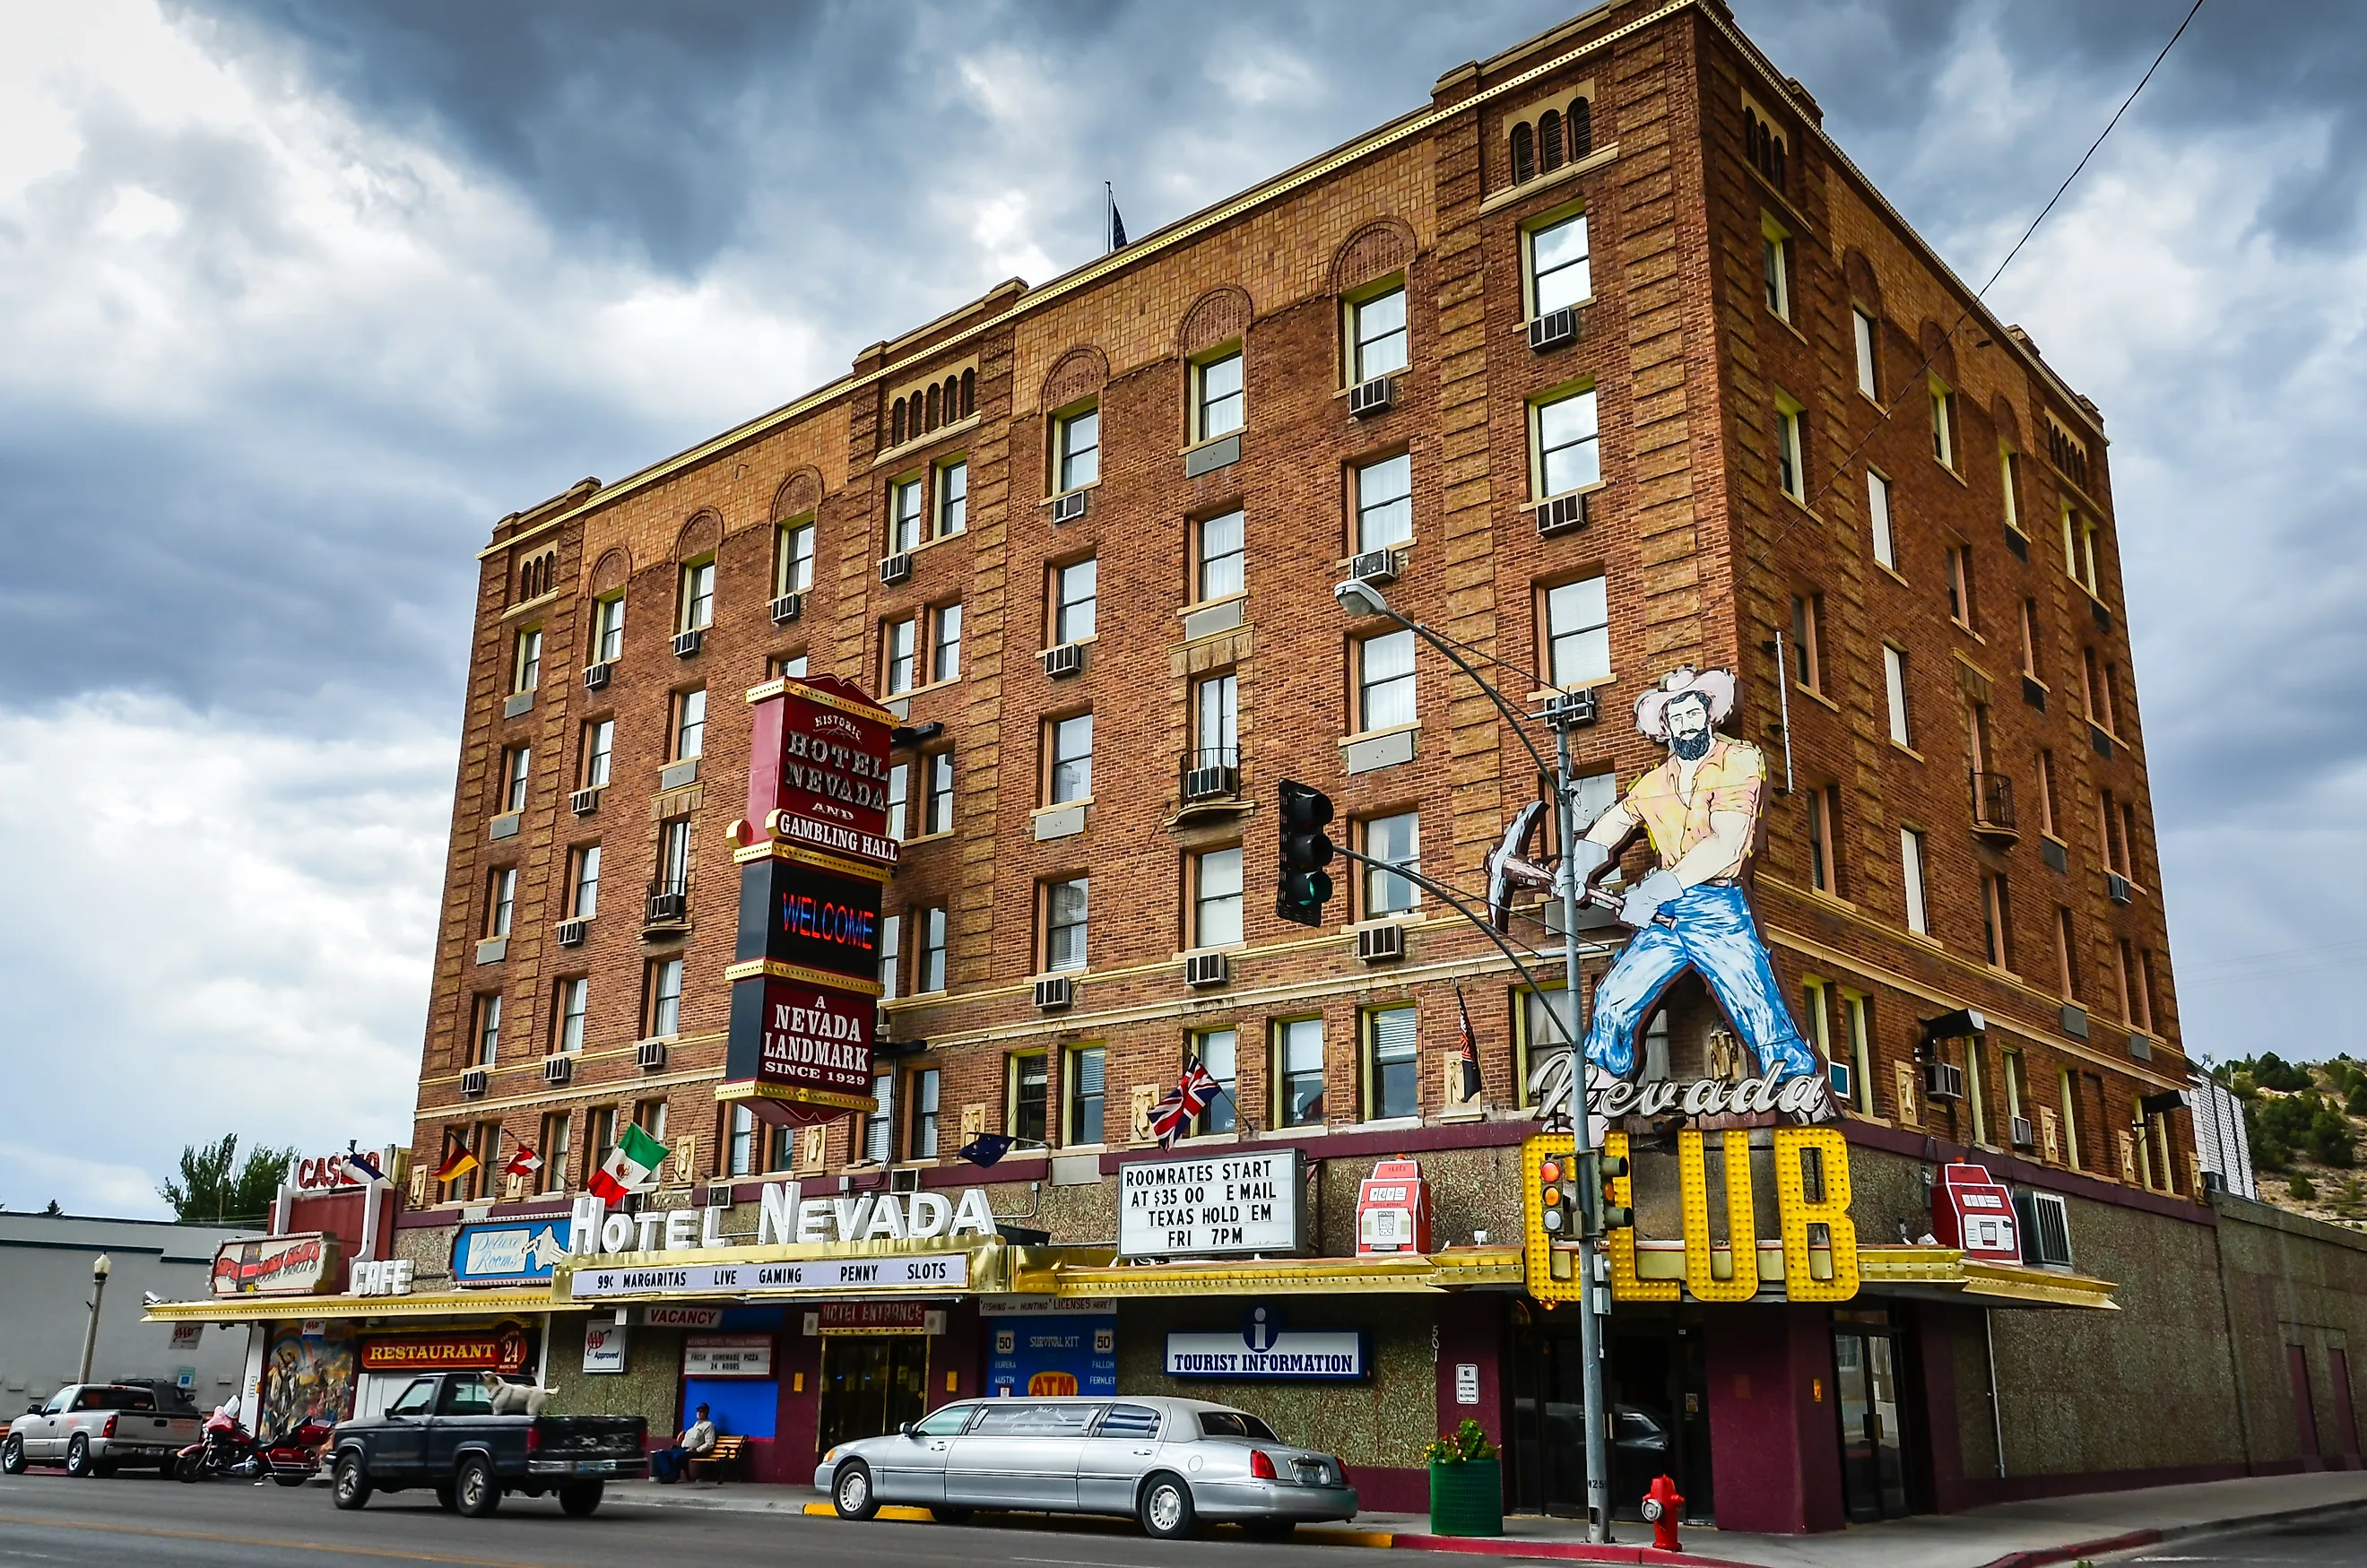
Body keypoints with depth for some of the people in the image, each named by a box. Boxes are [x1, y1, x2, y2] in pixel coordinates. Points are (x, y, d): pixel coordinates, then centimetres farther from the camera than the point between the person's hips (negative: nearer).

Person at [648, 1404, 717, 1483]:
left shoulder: (709, 1425, 0)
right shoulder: (696, 1423, 27)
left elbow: (710, 1444, -10)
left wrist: (696, 1450, -18)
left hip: (692, 1451, -9)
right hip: (681, 1449, 9)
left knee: (677, 1456, -39)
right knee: (661, 1454, -9)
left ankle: (674, 1477, -21)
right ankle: (668, 1475, -28)